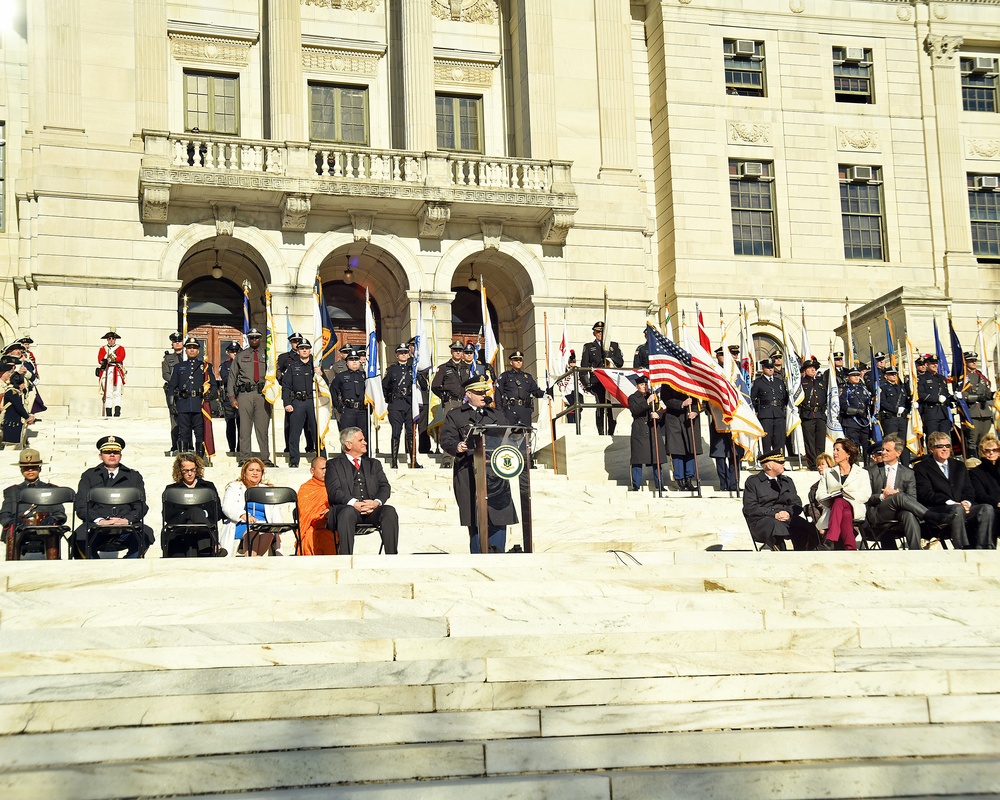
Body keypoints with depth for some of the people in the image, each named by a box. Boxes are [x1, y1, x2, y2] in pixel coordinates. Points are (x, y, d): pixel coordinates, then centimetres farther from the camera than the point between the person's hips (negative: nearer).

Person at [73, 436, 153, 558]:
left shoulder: (134, 477, 23)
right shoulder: (89, 476, 20)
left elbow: (141, 506, 11)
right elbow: (81, 506, 7)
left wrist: (127, 520, -11)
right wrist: (99, 520, -12)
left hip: (126, 528, 1)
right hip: (96, 528, -1)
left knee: (145, 534, -34)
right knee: (81, 537, -36)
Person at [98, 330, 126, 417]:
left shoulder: (120, 348, 12)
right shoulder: (103, 348, 17)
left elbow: (121, 358, -6)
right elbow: (100, 359, 2)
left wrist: (109, 359, -14)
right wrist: (103, 361, -21)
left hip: (117, 372, -2)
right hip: (106, 372, 2)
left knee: (117, 393, -12)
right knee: (107, 393, -1)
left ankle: (117, 413, -18)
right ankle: (108, 414, 0)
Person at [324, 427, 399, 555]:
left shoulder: (374, 464, 27)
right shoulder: (334, 465, 14)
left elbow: (385, 487, 14)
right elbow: (334, 492, -1)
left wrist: (376, 502, -10)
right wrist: (354, 503, -18)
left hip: (372, 510, 3)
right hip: (347, 507, -3)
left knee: (390, 511, -28)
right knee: (347, 512, -38)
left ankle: (391, 556, -33)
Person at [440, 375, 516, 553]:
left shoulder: (497, 415, 23)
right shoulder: (454, 416, 11)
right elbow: (446, 439, 0)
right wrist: (457, 447, -21)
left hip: (495, 473, 3)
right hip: (470, 475, -3)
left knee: (500, 517, -3)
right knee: (475, 521, -4)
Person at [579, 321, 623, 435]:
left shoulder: (614, 345, 19)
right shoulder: (589, 347, 15)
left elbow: (621, 362, 10)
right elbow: (584, 366, 10)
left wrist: (610, 356, -8)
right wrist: (585, 383, -1)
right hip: (597, 382, -1)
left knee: (612, 409, -5)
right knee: (600, 408, -9)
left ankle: (611, 433, -1)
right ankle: (601, 433, -8)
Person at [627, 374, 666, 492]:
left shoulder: (654, 396, 17)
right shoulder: (632, 398, 5)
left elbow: (661, 411, 12)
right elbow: (635, 410, -12)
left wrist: (658, 415, -12)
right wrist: (648, 402, -21)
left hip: (654, 432, 3)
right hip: (639, 433, -3)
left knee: (656, 460, 1)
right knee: (637, 460, -4)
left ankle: (659, 485, 6)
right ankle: (636, 486, 1)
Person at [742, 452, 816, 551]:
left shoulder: (787, 481, 25)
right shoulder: (752, 481, 8)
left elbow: (797, 504, 17)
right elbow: (751, 508, -3)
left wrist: (788, 513, -8)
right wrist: (774, 514, -15)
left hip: (787, 518, 4)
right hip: (761, 520, -4)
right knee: (774, 526, -40)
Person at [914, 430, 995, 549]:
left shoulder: (959, 466, 26)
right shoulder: (921, 467, 8)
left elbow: (969, 490, 18)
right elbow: (926, 494, -6)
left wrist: (966, 502, -6)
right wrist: (951, 503, -17)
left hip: (963, 507, 5)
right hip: (937, 510, -5)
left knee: (987, 508, -22)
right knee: (957, 509, -37)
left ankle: (982, 549, -32)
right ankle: (962, 549, -44)